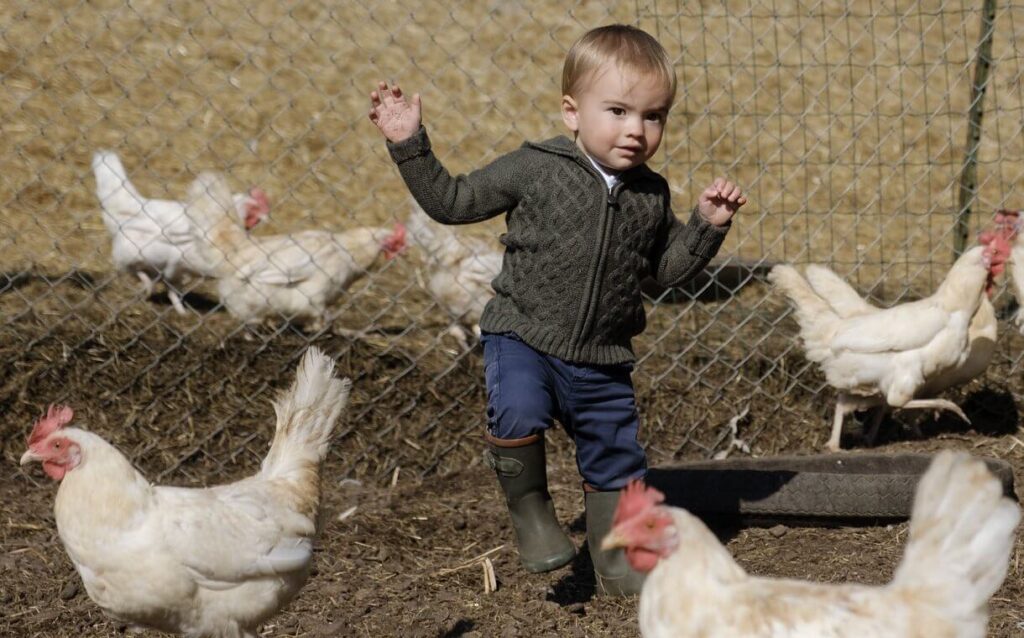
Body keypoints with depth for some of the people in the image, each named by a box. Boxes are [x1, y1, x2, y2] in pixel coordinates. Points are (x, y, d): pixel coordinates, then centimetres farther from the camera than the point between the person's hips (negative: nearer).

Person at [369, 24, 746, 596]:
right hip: (524, 335, -4)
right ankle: (530, 508, -7)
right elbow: (452, 201, -2)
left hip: (603, 360, 4)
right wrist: (410, 145, -10)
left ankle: (617, 564, 31)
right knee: (518, 411, -32)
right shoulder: (534, 169, -8)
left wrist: (708, 225, -1)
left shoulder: (651, 195, 4)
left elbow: (670, 268, 13)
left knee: (618, 461, 12)